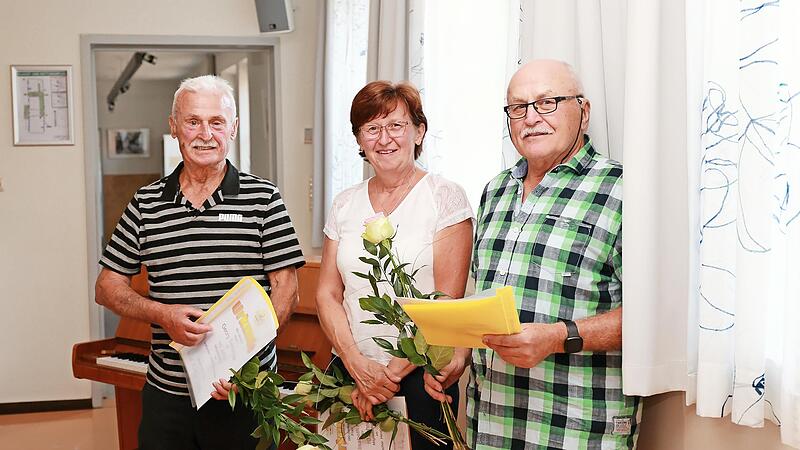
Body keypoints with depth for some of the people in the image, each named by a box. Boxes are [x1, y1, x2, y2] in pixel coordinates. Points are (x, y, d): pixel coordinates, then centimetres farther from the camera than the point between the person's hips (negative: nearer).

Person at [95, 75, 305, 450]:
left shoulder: (263, 198, -2)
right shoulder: (146, 203, 5)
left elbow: (285, 290, -6)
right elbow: (107, 287, 7)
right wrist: (163, 314, -12)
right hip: (166, 394, 2)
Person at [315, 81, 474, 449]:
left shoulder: (445, 198, -6)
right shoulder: (345, 205, 7)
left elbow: (447, 303, -11)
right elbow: (327, 294, 5)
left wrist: (393, 372, -13)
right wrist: (357, 365, -10)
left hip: (419, 375, -4)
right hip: (350, 372, 4)